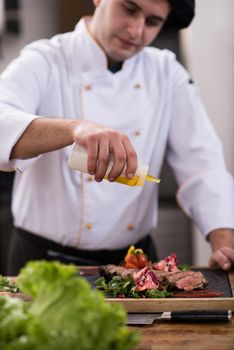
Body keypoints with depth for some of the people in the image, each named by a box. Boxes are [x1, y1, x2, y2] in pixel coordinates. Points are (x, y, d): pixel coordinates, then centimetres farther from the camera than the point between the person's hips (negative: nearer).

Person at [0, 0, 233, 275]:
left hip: (134, 260, 4)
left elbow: (203, 162, 1)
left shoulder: (167, 73, 5)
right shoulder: (43, 63, -8)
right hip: (46, 259, -3)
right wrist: (74, 127, -44)